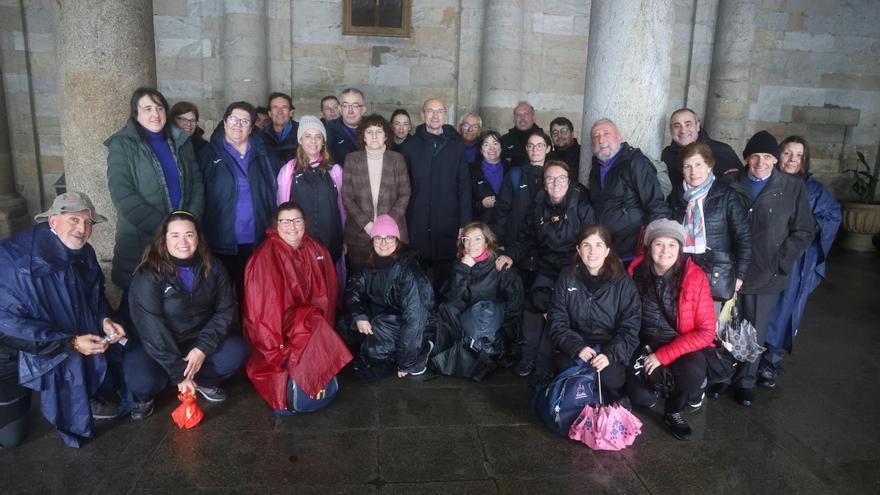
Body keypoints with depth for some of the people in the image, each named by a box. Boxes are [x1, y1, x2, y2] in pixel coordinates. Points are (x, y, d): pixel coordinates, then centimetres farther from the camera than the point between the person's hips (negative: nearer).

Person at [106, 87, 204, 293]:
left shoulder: (180, 141, 11)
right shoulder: (122, 145, -2)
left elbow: (197, 182, 9)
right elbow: (122, 194, -11)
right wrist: (160, 226, -17)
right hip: (140, 241, -3)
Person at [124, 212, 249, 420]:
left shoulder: (212, 268, -6)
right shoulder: (148, 276, -18)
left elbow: (225, 311, -6)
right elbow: (152, 328, -20)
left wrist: (203, 348, -21)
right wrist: (179, 372, -23)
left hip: (200, 340, 3)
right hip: (157, 346, -3)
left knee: (236, 351, -22)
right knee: (141, 381, -30)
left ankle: (204, 381, 8)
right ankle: (145, 396, 8)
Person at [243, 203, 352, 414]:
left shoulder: (316, 250, 2)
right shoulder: (265, 258, -15)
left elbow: (326, 295, 7)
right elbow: (263, 309, -15)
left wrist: (324, 325, -4)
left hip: (308, 319, 5)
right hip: (277, 329, -5)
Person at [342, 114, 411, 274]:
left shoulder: (397, 159, 5)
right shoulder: (352, 159, 5)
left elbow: (404, 195, 4)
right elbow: (346, 196, 2)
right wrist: (366, 223, -9)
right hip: (359, 234, 0)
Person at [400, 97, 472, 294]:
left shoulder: (456, 145, 7)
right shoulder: (409, 146, 6)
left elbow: (464, 186, 4)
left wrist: (464, 224, -2)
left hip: (447, 226, 0)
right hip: (416, 226, 0)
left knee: (444, 278, 6)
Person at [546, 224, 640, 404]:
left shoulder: (623, 283, -5)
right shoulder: (567, 277, 0)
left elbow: (630, 327, -7)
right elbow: (557, 320, -3)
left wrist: (610, 355, -24)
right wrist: (577, 347, -20)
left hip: (611, 346, -2)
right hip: (575, 342, 2)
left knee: (610, 378, -28)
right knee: (564, 367, -26)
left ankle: (616, 399, 7)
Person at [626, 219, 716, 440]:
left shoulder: (694, 276, -17)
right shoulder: (636, 270, -10)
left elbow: (706, 331, -16)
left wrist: (662, 356, -20)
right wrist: (647, 352, -2)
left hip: (682, 344, -2)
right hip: (646, 343, 2)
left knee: (693, 372, -34)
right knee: (641, 397, -18)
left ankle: (674, 410, -1)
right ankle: (662, 380, 19)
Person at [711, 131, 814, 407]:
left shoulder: (793, 188, -3)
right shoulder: (731, 185, 0)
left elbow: (803, 232, 1)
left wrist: (780, 263, -6)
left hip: (768, 275, 0)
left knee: (756, 332, 11)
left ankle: (745, 381, 29)